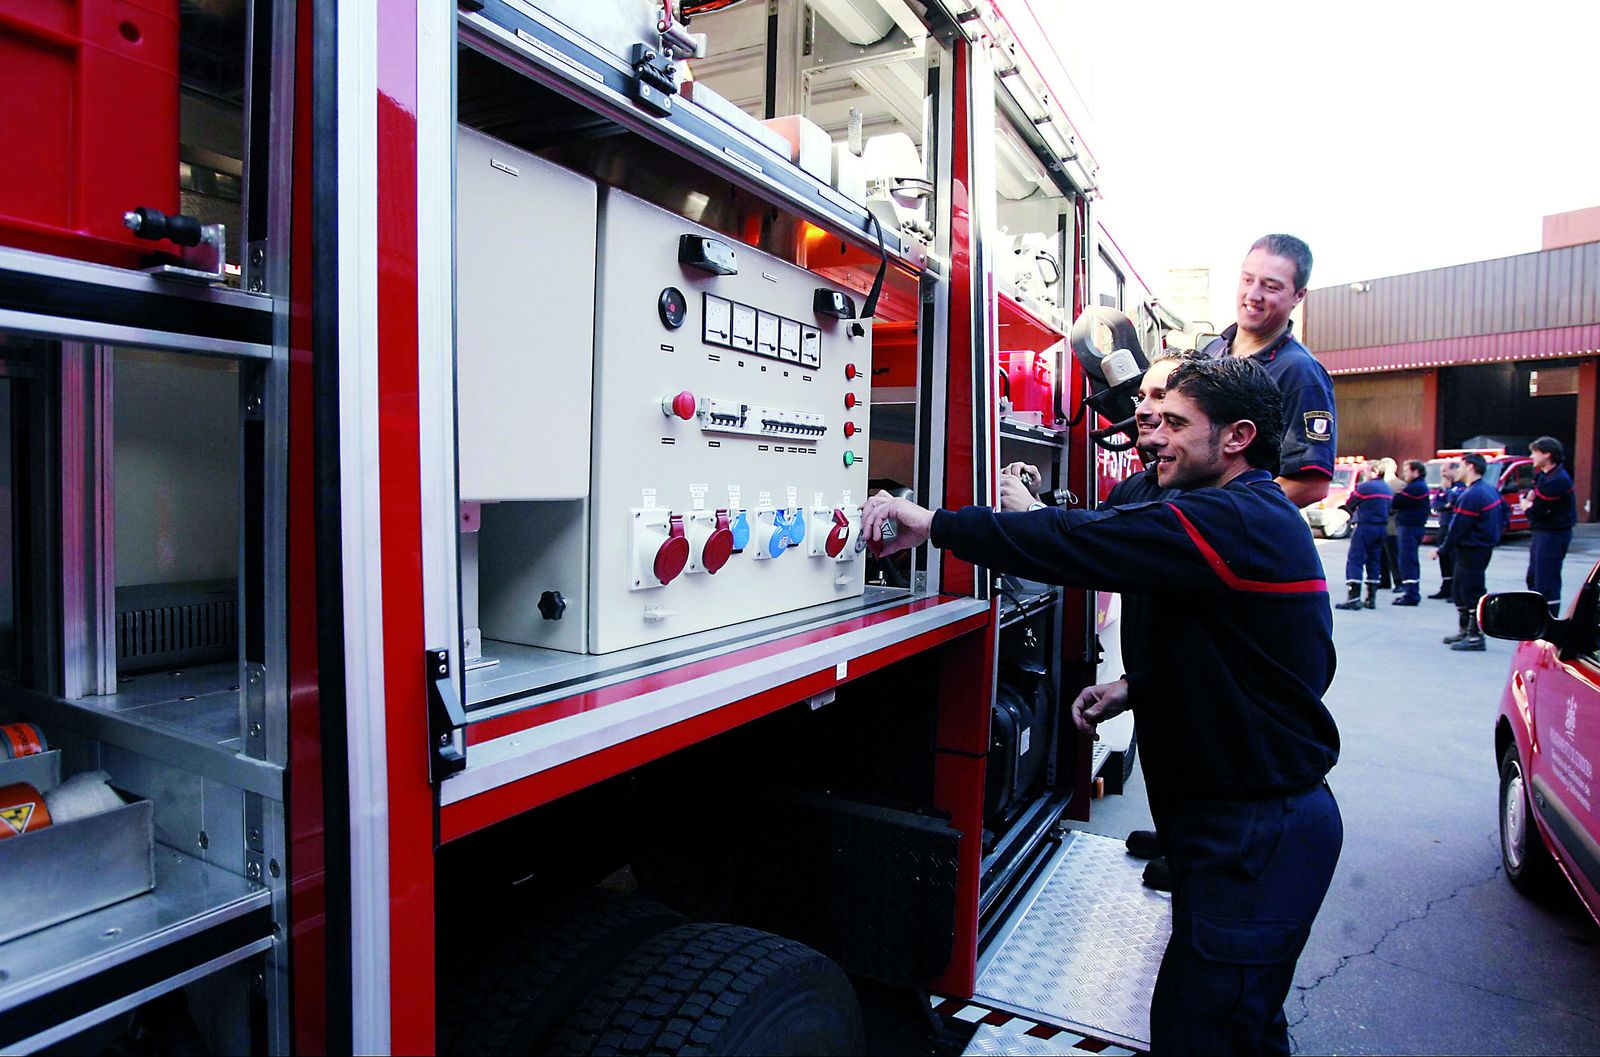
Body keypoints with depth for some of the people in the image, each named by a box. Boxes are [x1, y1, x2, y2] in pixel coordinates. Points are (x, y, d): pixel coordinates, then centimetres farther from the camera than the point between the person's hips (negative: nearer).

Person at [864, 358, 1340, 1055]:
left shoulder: (1236, 521, -20)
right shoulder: (1259, 518, 14)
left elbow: (1085, 542, -30)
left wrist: (936, 525, -27)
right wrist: (1136, 688, 6)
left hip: (1255, 833, -10)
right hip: (1248, 818, 11)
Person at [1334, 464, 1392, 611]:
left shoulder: (1363, 487, -11)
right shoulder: (1388, 489, 13)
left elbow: (1349, 505, -4)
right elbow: (1390, 508, 18)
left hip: (1365, 526, -7)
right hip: (1382, 527, 8)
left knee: (1355, 560, -6)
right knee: (1374, 562, 13)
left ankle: (1354, 598, -13)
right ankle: (1371, 598, 14)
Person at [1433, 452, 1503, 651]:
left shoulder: (1471, 495, -20)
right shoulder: (1490, 489, 11)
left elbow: (1458, 528, -20)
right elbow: (1503, 518, 19)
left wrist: (1442, 551, -12)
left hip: (1472, 550, -10)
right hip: (1485, 546, 10)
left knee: (1472, 591, -5)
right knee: (1459, 588, 17)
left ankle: (1475, 636, -1)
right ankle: (1465, 630, 25)